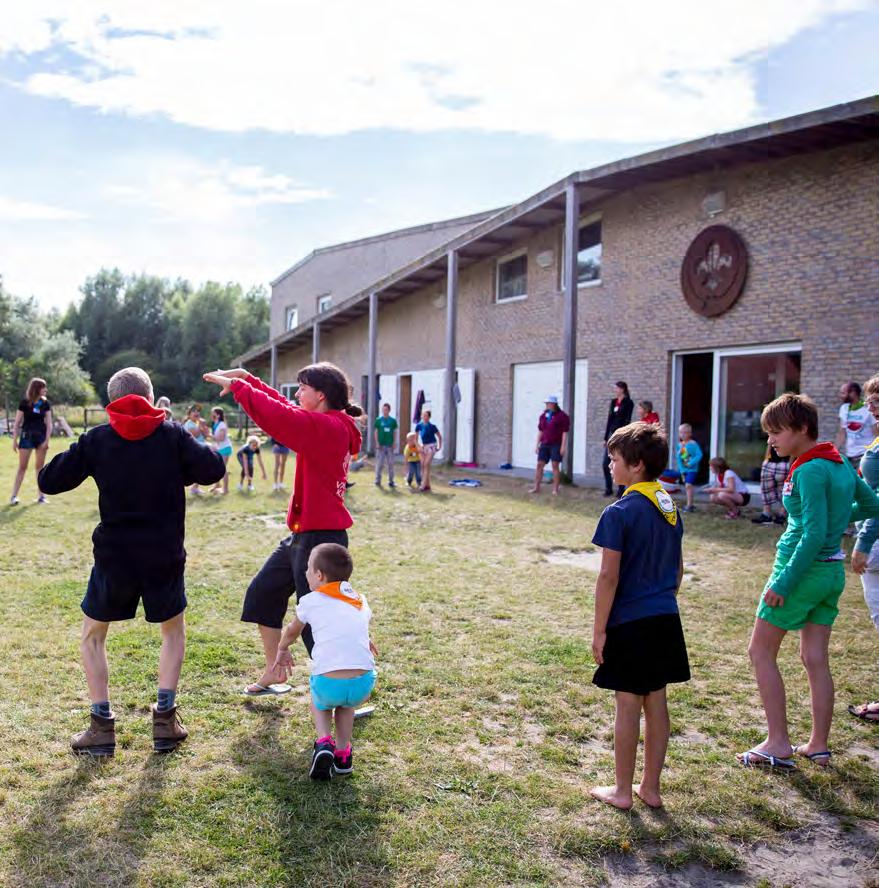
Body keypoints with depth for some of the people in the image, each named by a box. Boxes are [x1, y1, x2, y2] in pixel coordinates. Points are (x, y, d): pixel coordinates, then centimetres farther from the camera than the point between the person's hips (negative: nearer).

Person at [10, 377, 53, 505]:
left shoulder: (46, 403, 2)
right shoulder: (24, 403, -6)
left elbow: (49, 423, 2)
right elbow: (17, 423, -3)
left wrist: (47, 440, -7)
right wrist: (14, 440, -6)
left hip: (41, 437, 2)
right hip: (27, 436, -2)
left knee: (39, 466, 7)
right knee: (22, 467, -1)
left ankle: (41, 495, 11)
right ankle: (14, 496, 2)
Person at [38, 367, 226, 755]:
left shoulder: (96, 439, -2)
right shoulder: (172, 435, -5)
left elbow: (49, 481, 0)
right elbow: (213, 469, -10)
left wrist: (80, 457, 17)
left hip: (114, 558, 0)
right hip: (164, 558, 0)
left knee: (92, 635, 21)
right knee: (173, 629, 23)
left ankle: (102, 726, 14)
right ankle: (165, 719, 14)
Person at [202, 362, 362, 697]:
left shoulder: (328, 427, -18)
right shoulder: (325, 426, 10)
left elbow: (277, 415, -24)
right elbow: (283, 408, 18)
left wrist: (236, 386, -13)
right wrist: (245, 378, 13)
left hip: (321, 539, -10)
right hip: (302, 535, 10)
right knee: (262, 593, 20)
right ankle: (273, 674, 32)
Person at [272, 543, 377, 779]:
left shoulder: (310, 601, 9)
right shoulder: (361, 601, 18)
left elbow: (293, 631, 28)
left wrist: (282, 650, 49)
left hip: (327, 683, -3)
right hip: (363, 684, 3)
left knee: (319, 703, 31)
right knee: (346, 703, 36)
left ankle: (323, 742, 8)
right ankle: (343, 754, 25)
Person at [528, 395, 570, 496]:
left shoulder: (561, 416, -6)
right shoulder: (543, 416, 11)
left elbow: (565, 432, -8)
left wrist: (563, 446, -14)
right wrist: (537, 444, 12)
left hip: (556, 444, -6)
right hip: (545, 444, 6)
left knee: (555, 465, -3)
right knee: (539, 464, 3)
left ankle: (555, 489, 3)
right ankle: (536, 487, 9)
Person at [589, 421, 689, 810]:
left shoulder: (620, 512, -16)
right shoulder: (671, 508, 7)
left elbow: (609, 577, -17)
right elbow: (677, 570, 14)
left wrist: (599, 630, -10)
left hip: (629, 623, -7)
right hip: (666, 621, 7)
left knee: (628, 706, 4)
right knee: (656, 704, 14)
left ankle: (622, 790, 17)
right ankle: (651, 787, 25)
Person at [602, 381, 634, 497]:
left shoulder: (628, 403, -6)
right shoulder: (613, 402, 13)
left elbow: (627, 421, -11)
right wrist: (606, 437, 13)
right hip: (612, 434, 7)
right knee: (606, 464, 4)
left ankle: (620, 490, 9)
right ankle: (608, 489, 16)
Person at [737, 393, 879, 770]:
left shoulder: (809, 471, -19)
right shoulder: (840, 463, 8)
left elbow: (814, 534, -24)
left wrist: (784, 582, -20)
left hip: (804, 569, -9)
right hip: (833, 571, 9)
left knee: (761, 652, 3)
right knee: (815, 658, 14)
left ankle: (779, 743, 6)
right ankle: (819, 745, 21)